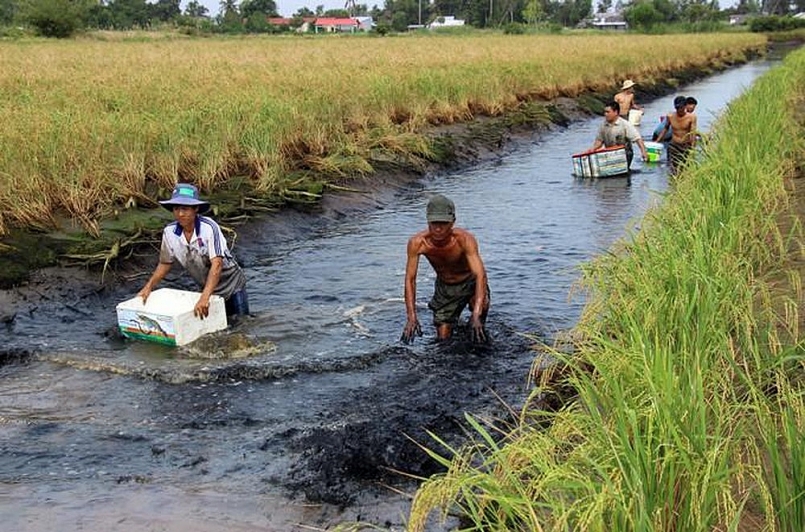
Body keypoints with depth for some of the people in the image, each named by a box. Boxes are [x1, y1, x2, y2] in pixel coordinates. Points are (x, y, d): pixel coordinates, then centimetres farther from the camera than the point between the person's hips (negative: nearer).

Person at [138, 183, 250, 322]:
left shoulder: (209, 227, -28)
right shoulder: (169, 232, -13)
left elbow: (217, 264, -35)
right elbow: (165, 263, 3)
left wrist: (204, 298, -46)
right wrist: (148, 287, -8)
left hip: (231, 285, -4)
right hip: (207, 288, 4)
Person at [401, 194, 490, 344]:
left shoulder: (464, 239, -33)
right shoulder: (417, 243, -27)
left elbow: (480, 275, -41)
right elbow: (410, 280, -22)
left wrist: (476, 316, -53)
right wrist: (411, 317, -34)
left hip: (470, 282, -2)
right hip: (444, 287, 2)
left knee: (482, 304, -35)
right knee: (443, 339, 3)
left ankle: (479, 331, -2)